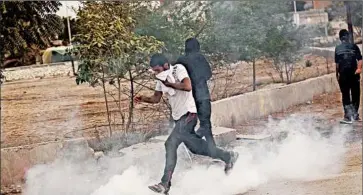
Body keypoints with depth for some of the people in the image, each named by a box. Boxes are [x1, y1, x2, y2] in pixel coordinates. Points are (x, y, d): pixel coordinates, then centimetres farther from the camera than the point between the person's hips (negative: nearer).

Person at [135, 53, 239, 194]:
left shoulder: (178, 69, -13)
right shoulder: (161, 79, 9)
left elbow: (188, 86, -28)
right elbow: (156, 98, 12)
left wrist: (169, 84, -22)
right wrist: (144, 99, -7)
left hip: (188, 114, -9)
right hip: (178, 117, 9)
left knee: (171, 144, -17)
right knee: (195, 147, 14)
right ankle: (228, 157, 31)